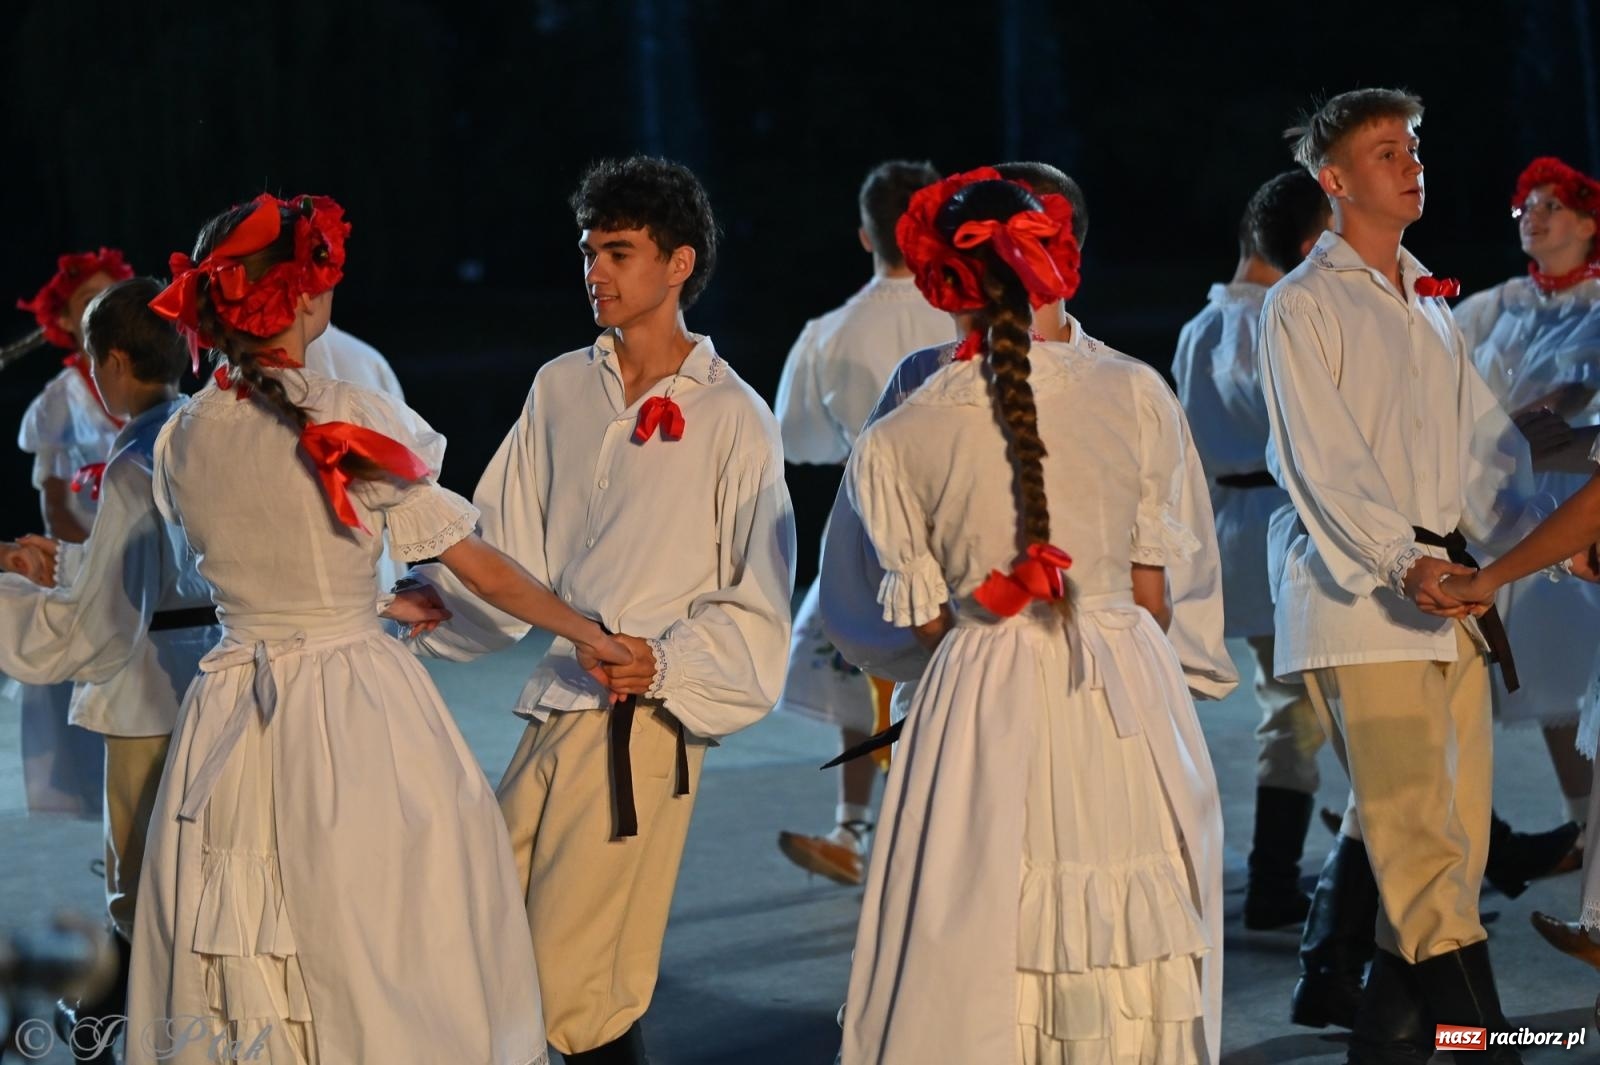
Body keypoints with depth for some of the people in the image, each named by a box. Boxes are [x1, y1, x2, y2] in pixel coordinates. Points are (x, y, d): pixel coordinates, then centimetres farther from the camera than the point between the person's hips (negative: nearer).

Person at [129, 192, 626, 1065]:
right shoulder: (353, 424, -12)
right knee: (394, 959, 4)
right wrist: (585, 633, 8)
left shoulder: (181, 443, 1)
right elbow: (482, 570, -6)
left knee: (245, 982, 10)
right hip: (358, 713, -4)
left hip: (231, 721, 5)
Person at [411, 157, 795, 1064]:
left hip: (645, 720, -5)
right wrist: (432, 598, -4)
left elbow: (757, 607, -3)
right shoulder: (561, 389, 10)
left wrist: (665, 661, -18)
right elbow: (509, 552, 14)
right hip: (557, 703, 5)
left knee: (578, 985, -7)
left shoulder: (733, 419, -4)